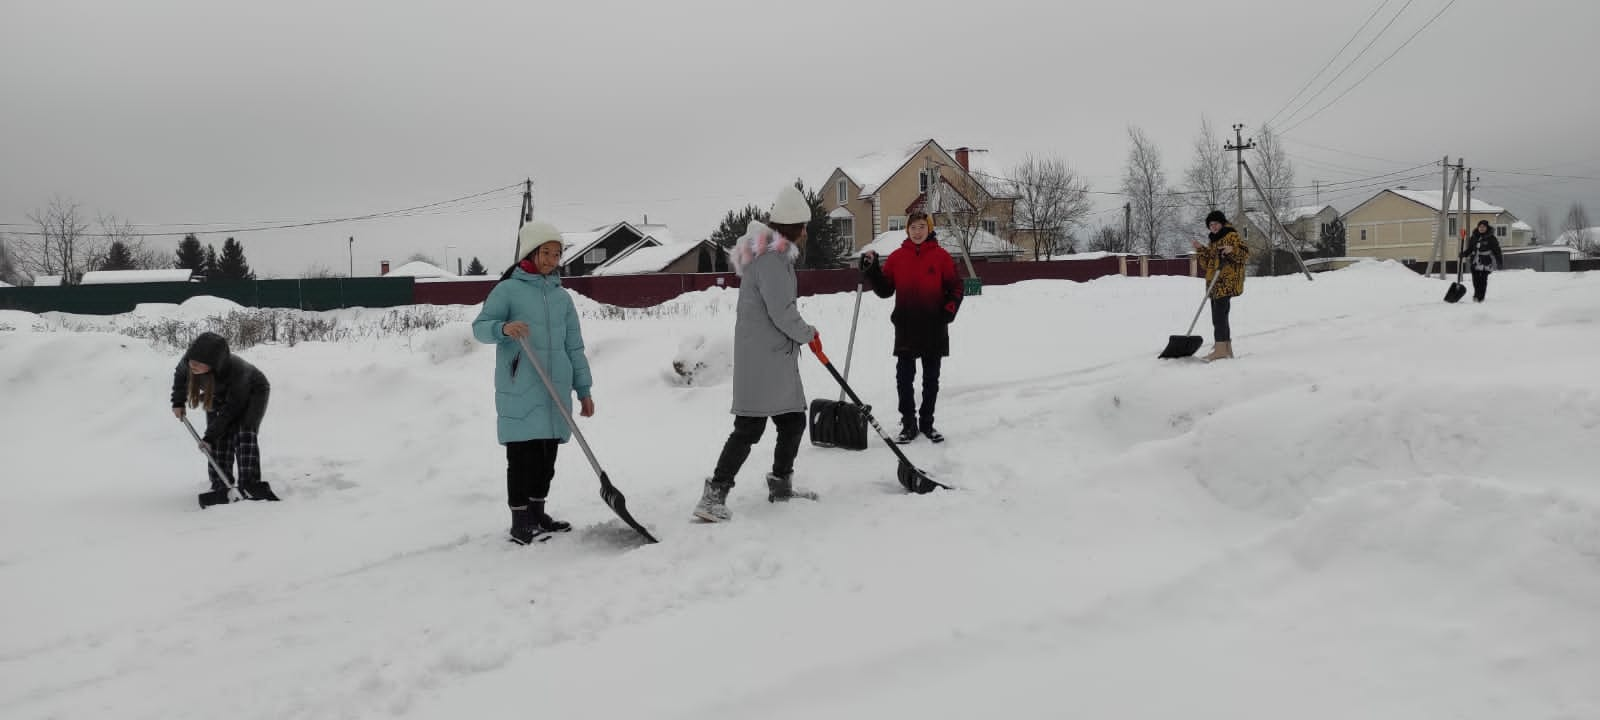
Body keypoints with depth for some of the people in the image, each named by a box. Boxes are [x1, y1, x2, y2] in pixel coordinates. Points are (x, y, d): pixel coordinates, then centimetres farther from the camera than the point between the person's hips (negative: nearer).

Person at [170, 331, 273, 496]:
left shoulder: (236, 371, -44)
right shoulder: (187, 362, -30)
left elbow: (231, 409, -31)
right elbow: (180, 374, -1)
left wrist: (210, 436, -27)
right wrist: (178, 402, 2)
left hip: (252, 392, -5)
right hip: (219, 395, 5)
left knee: (245, 434, -23)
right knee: (221, 438, -9)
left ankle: (250, 485, -24)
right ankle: (220, 486, -1)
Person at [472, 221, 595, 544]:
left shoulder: (562, 297, 15)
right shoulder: (508, 289, -1)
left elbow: (574, 347, 15)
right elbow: (480, 327, -7)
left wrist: (584, 389, 11)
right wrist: (503, 328, -29)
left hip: (555, 390, 5)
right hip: (520, 390, -5)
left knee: (547, 456, 10)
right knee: (523, 455, -5)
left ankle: (537, 513, 23)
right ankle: (520, 522, 1)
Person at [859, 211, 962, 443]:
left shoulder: (941, 256, -1)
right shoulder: (897, 257, 3)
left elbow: (955, 288, 1)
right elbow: (885, 290, 4)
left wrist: (948, 312, -12)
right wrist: (872, 271, -9)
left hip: (934, 329, -1)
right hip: (905, 328, 1)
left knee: (931, 378, 9)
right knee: (904, 378, 1)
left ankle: (927, 422, 21)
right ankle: (908, 424, 12)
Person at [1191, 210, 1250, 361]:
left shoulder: (1232, 236, -3)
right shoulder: (1213, 241, 23)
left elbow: (1246, 254, -11)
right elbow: (1207, 264, 25)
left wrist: (1232, 250, -28)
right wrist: (1200, 249, 13)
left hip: (1226, 283, -9)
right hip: (1215, 284, 9)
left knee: (1219, 316, -16)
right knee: (1220, 316, 10)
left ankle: (1220, 349, -18)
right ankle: (1227, 348, 14)